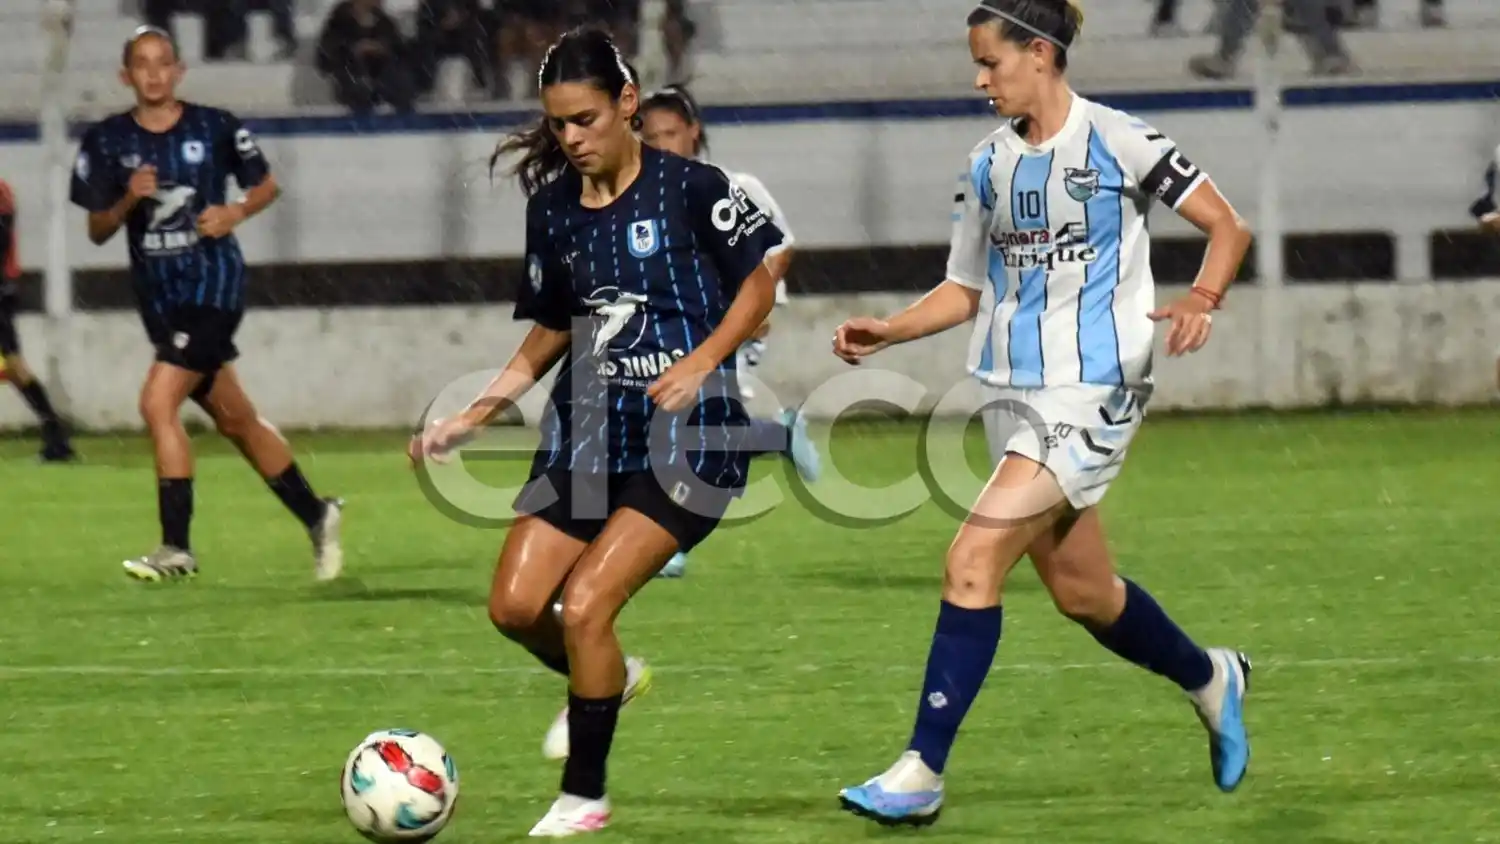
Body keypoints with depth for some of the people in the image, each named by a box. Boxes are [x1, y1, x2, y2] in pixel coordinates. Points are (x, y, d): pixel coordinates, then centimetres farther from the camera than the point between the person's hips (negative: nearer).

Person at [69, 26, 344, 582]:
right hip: (159, 297, 5)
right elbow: (97, 231, 5)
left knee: (158, 403, -19)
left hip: (211, 282, -5)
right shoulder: (107, 142, 2)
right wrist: (128, 200, -14)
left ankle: (177, 547, -15)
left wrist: (236, 212, -10)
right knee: (234, 420, 12)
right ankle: (315, 516, 29)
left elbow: (267, 185, 9)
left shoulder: (215, 128, -4)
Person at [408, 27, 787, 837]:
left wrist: (702, 359, -16)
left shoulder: (691, 189, -10)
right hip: (586, 427, 6)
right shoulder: (552, 208, 6)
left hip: (685, 432, -6)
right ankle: (607, 678, 30)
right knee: (515, 604, -4)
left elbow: (758, 286, 0)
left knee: (585, 605, -16)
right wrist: (469, 419, 8)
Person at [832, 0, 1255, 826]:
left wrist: (1200, 301, -22)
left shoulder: (1116, 142, -9)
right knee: (1079, 590, 14)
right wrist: (885, 332, 2)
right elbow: (965, 291, 17)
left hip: (1093, 392, -7)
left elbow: (1227, 227, -4)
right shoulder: (987, 166, 9)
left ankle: (922, 772, -16)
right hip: (1013, 392, 7)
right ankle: (1210, 679, 42)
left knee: (973, 560, -18)